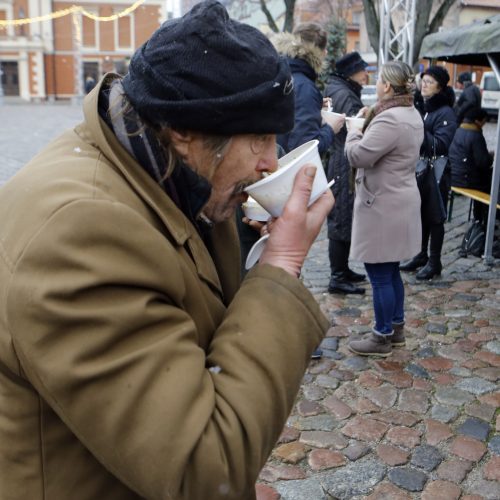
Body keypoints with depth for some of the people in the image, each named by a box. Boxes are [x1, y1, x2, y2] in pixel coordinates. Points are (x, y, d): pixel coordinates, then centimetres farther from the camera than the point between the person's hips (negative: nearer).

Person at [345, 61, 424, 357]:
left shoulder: (390, 119, -22)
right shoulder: (412, 114, 12)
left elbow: (358, 156, -21)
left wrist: (354, 131, -3)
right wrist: (366, 127, 5)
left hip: (384, 206, -11)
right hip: (399, 202, 11)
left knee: (380, 274, 0)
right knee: (391, 270, 19)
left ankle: (382, 338, 11)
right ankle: (397, 327, 30)